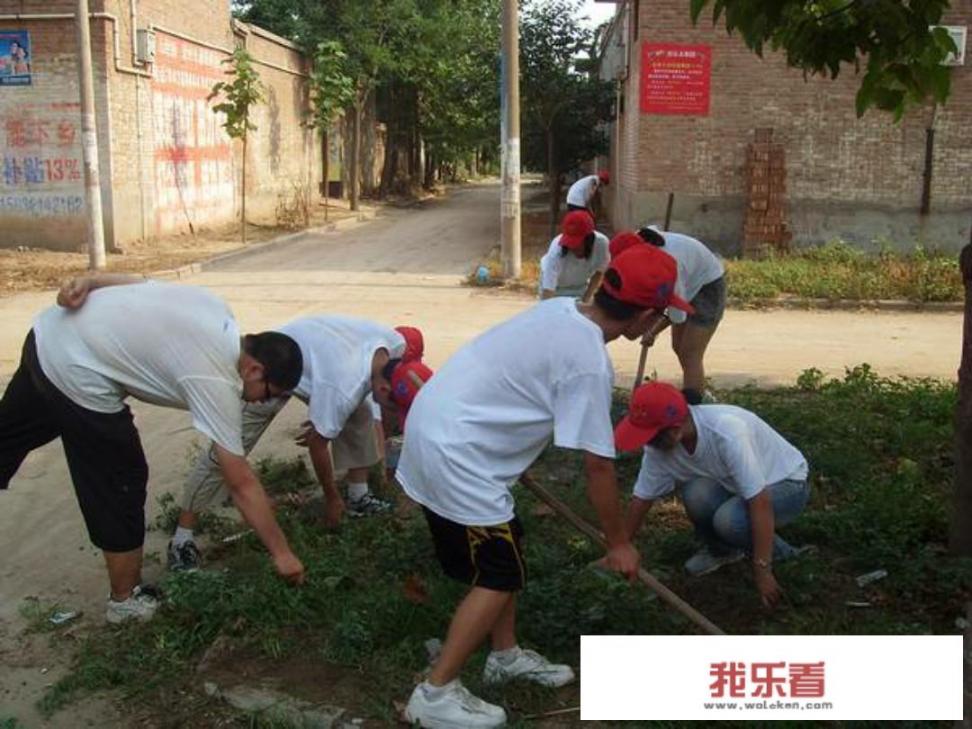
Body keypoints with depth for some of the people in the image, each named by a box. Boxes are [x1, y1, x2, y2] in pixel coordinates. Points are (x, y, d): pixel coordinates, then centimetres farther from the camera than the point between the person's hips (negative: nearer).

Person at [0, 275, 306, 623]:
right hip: (75, 375, -9)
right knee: (119, 489, 5)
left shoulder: (215, 309, 5)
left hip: (48, 336, 9)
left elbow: (129, 280, 7)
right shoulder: (216, 383, -16)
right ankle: (127, 599, 21)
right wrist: (281, 552, -5)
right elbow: (242, 485, -12)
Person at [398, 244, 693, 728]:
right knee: (500, 573, 0)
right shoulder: (590, 362, -20)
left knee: (503, 550, 19)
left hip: (439, 425, 9)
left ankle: (505, 656, 34)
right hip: (453, 451, -9)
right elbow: (597, 465, -14)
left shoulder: (562, 309, 4)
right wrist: (619, 542, -1)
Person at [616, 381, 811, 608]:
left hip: (787, 484, -5)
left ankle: (778, 552, -2)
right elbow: (641, 500, -7)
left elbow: (760, 503, -36)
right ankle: (720, 549, 3)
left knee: (729, 519, -33)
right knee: (697, 493, -27)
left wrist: (762, 571, -35)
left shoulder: (727, 433, -37)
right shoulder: (659, 445, -17)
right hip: (735, 485, 5)